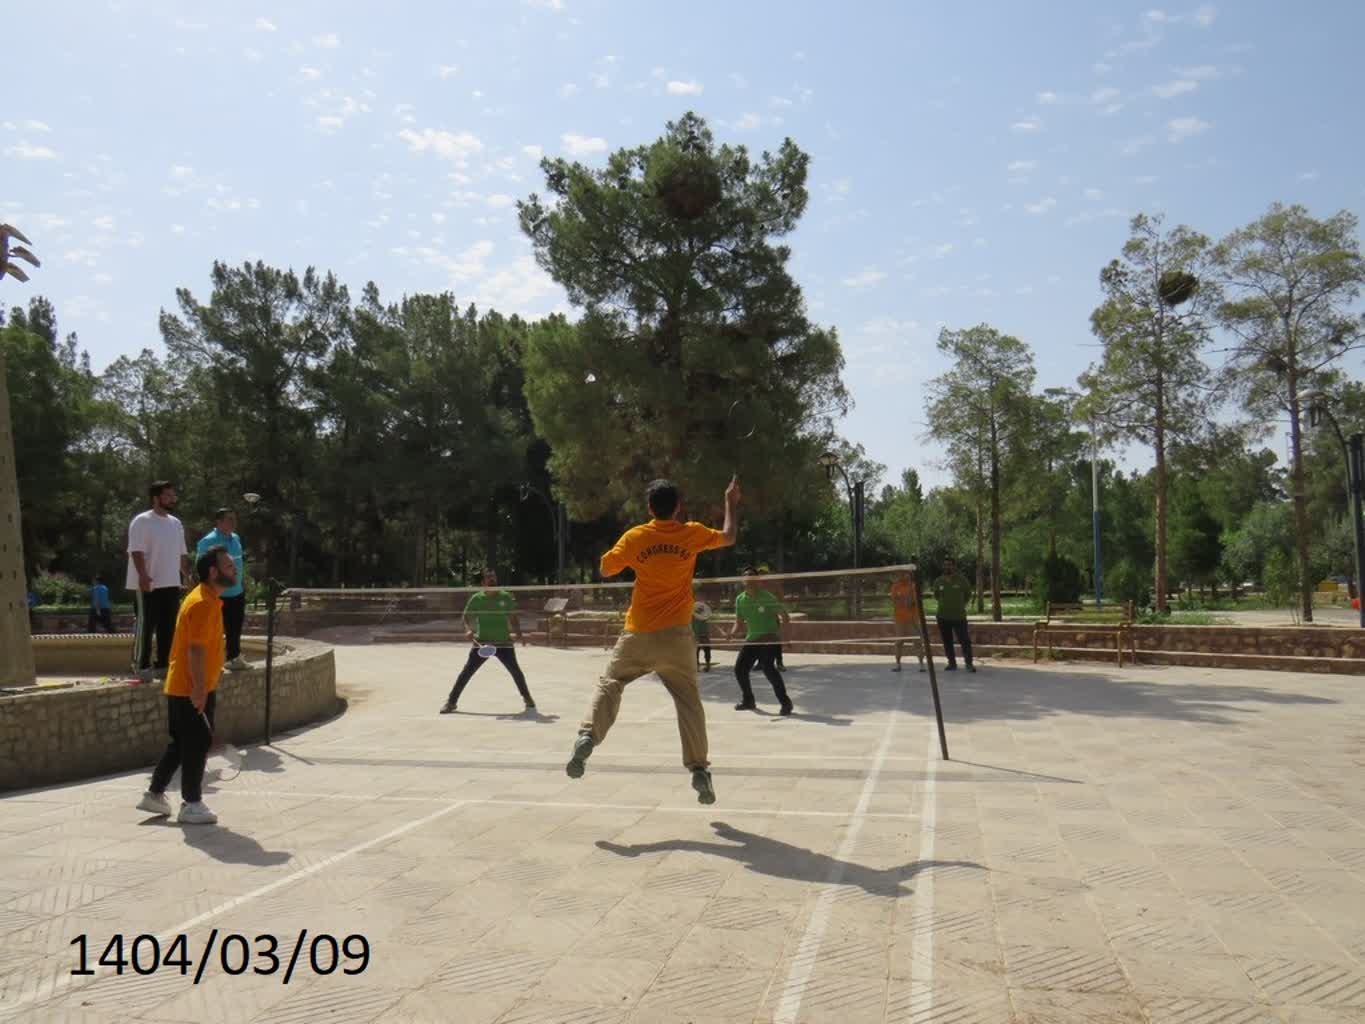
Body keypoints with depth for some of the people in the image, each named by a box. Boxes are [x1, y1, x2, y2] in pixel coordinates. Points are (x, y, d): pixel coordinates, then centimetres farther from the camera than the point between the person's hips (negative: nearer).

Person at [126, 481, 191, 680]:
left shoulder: (175, 523, 14)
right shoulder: (142, 521, -9)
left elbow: (182, 553, 20)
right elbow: (137, 551, -17)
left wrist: (188, 576, 16)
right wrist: (143, 575, -27)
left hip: (171, 584, 7)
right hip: (148, 584, -7)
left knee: (168, 626, 9)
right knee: (146, 626, -2)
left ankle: (163, 664, 17)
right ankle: (142, 666, 5)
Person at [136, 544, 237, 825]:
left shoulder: (208, 599, 12)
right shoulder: (204, 603, -19)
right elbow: (196, 649, -25)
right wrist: (199, 688, -26)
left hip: (183, 688, 10)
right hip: (191, 690, -10)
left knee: (181, 743, 18)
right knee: (197, 744, -1)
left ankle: (154, 795, 28)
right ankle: (191, 805, 8)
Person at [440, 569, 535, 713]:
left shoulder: (506, 597, 2)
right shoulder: (476, 598, -1)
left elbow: (513, 617, 9)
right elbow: (467, 618, 2)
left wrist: (519, 633, -4)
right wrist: (468, 630, -18)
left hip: (504, 642, 1)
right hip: (482, 643, -1)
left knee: (515, 670, 0)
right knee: (466, 671, -5)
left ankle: (527, 698, 21)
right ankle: (451, 701, 5)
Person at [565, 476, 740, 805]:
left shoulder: (634, 537, -3)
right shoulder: (692, 533, -1)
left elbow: (606, 569, 9)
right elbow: (729, 537, 16)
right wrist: (731, 503, 29)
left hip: (638, 634, 0)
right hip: (676, 636, 0)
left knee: (609, 685, 12)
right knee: (689, 702, 7)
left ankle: (587, 737, -10)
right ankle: (699, 769, 3)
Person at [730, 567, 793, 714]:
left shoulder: (766, 596, -13)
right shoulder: (740, 599, 4)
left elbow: (783, 614, -13)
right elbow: (739, 622, 12)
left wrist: (785, 619, -36)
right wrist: (733, 632, -7)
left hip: (769, 638, -6)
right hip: (751, 639, 6)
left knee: (768, 668, -24)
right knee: (739, 668, 3)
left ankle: (785, 702, -13)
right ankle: (748, 700, 26)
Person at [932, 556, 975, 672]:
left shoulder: (962, 580, -5)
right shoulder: (938, 581, 1)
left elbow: (968, 594, 13)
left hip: (959, 616, -3)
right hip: (943, 617, 3)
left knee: (965, 640, -5)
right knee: (947, 642, 7)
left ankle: (969, 664, 2)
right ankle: (952, 663, 16)